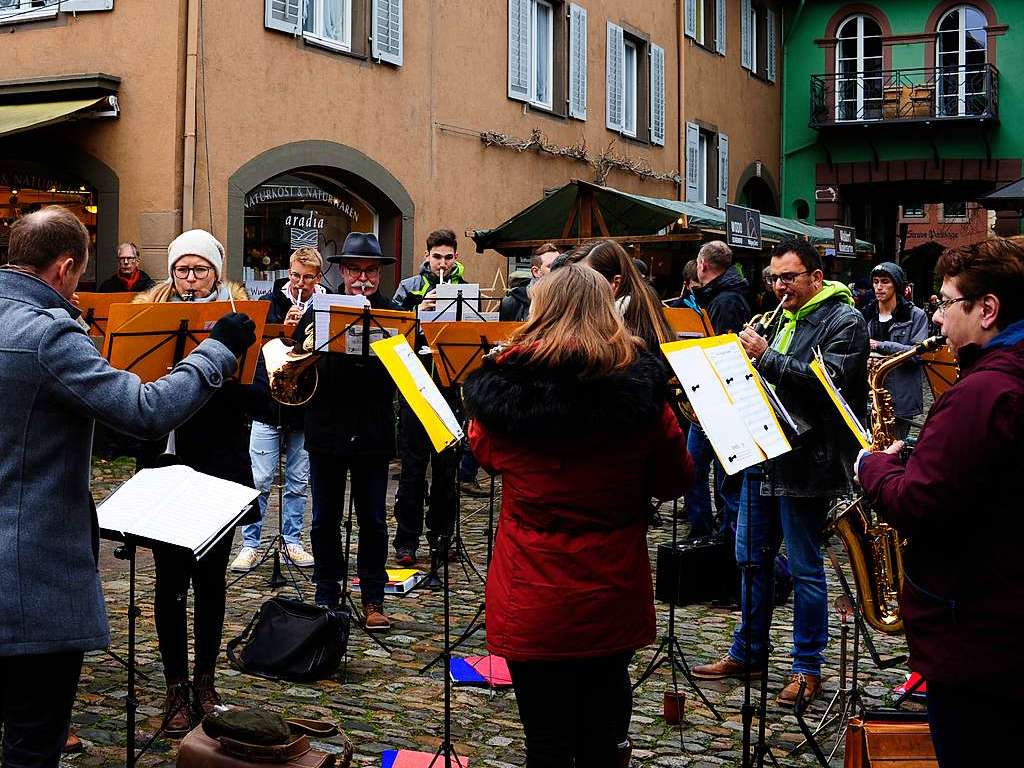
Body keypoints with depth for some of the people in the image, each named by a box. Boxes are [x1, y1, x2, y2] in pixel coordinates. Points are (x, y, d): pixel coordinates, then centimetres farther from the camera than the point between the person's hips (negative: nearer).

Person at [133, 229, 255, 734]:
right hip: (165, 465, 0)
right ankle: (176, 687, 14)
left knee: (211, 575, 9)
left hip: (220, 466, 0)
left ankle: (205, 680, 24)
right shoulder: (150, 311, 3)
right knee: (171, 575, 2)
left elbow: (252, 390, -6)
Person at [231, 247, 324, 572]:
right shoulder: (270, 302, 1)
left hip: (307, 407, 2)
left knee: (299, 481, 10)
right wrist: (283, 328, -20)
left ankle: (292, 542, 21)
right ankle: (250, 545, 9)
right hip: (268, 404, -1)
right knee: (259, 480, -1)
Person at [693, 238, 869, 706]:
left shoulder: (844, 321, -8)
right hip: (763, 451, 8)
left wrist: (766, 357, -23)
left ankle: (807, 669, 13)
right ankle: (747, 654, 28)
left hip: (804, 462, -8)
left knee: (804, 567, 1)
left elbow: (829, 380, -22)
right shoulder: (783, 317, 16)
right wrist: (751, 355, 2)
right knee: (751, 557, 14)